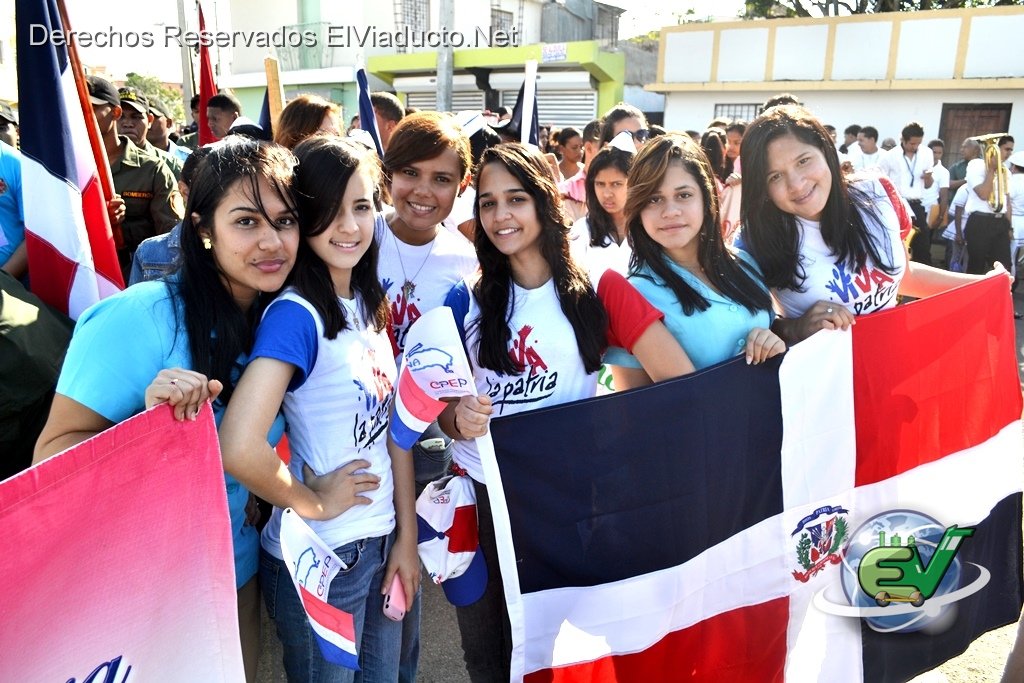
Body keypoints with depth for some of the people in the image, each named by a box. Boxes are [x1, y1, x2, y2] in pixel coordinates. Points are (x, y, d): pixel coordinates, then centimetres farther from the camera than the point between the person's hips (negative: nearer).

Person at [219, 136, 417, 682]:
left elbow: (392, 426, 4)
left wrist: (406, 535, 2)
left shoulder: (368, 303, 1)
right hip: (321, 556, -6)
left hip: (382, 540, 6)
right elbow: (240, 446, -32)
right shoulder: (295, 314, -21)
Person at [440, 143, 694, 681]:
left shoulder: (598, 288, -7)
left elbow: (683, 383, -11)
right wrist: (460, 418, -17)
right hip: (477, 493, 3)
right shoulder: (468, 299, 2)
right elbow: (445, 405, 5)